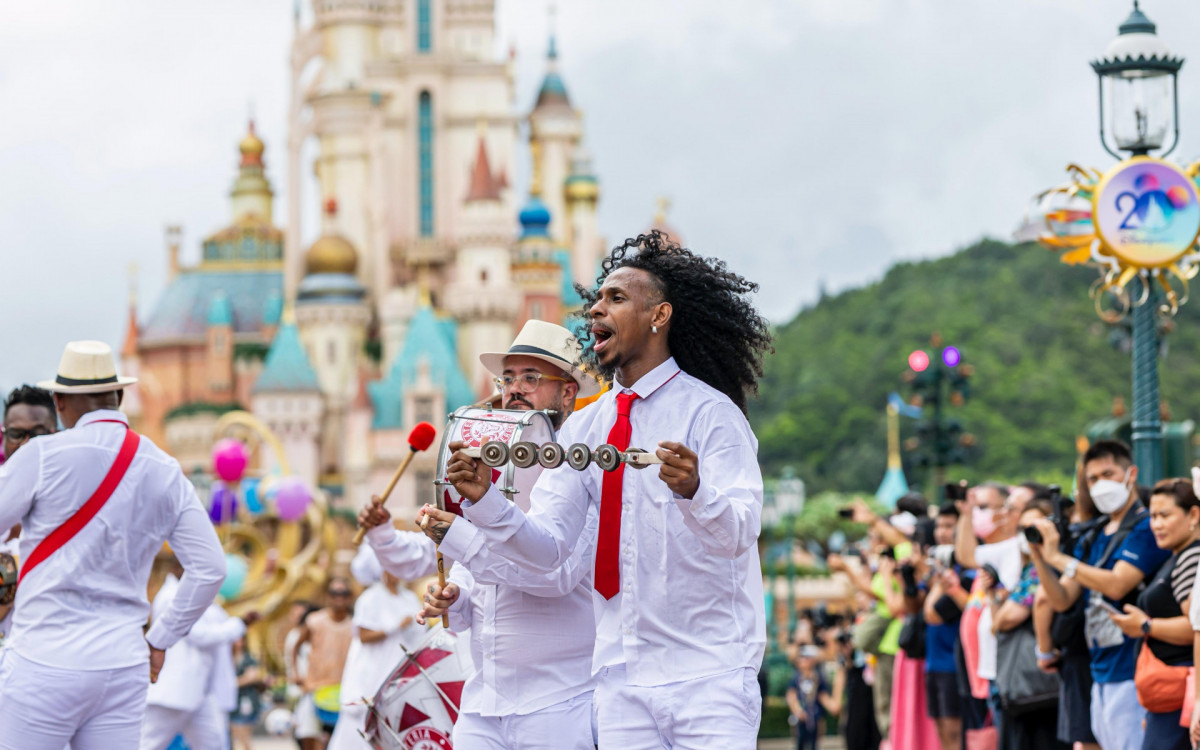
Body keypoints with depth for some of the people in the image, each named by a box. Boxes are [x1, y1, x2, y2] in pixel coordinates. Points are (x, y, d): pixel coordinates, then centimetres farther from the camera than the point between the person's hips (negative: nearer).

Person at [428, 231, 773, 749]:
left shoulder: (709, 412, -5)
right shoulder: (583, 428, 10)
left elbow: (739, 532, -18)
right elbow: (548, 547, 2)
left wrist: (693, 490, -38)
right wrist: (484, 501, -14)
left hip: (708, 673, -5)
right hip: (622, 680, 5)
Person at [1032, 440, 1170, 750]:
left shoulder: (1145, 528, -7)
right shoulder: (1092, 538, 17)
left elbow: (1116, 585, -19)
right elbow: (1062, 600, 13)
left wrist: (1058, 558, -15)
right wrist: (1039, 558, -3)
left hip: (1130, 672, -8)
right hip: (1101, 674, 8)